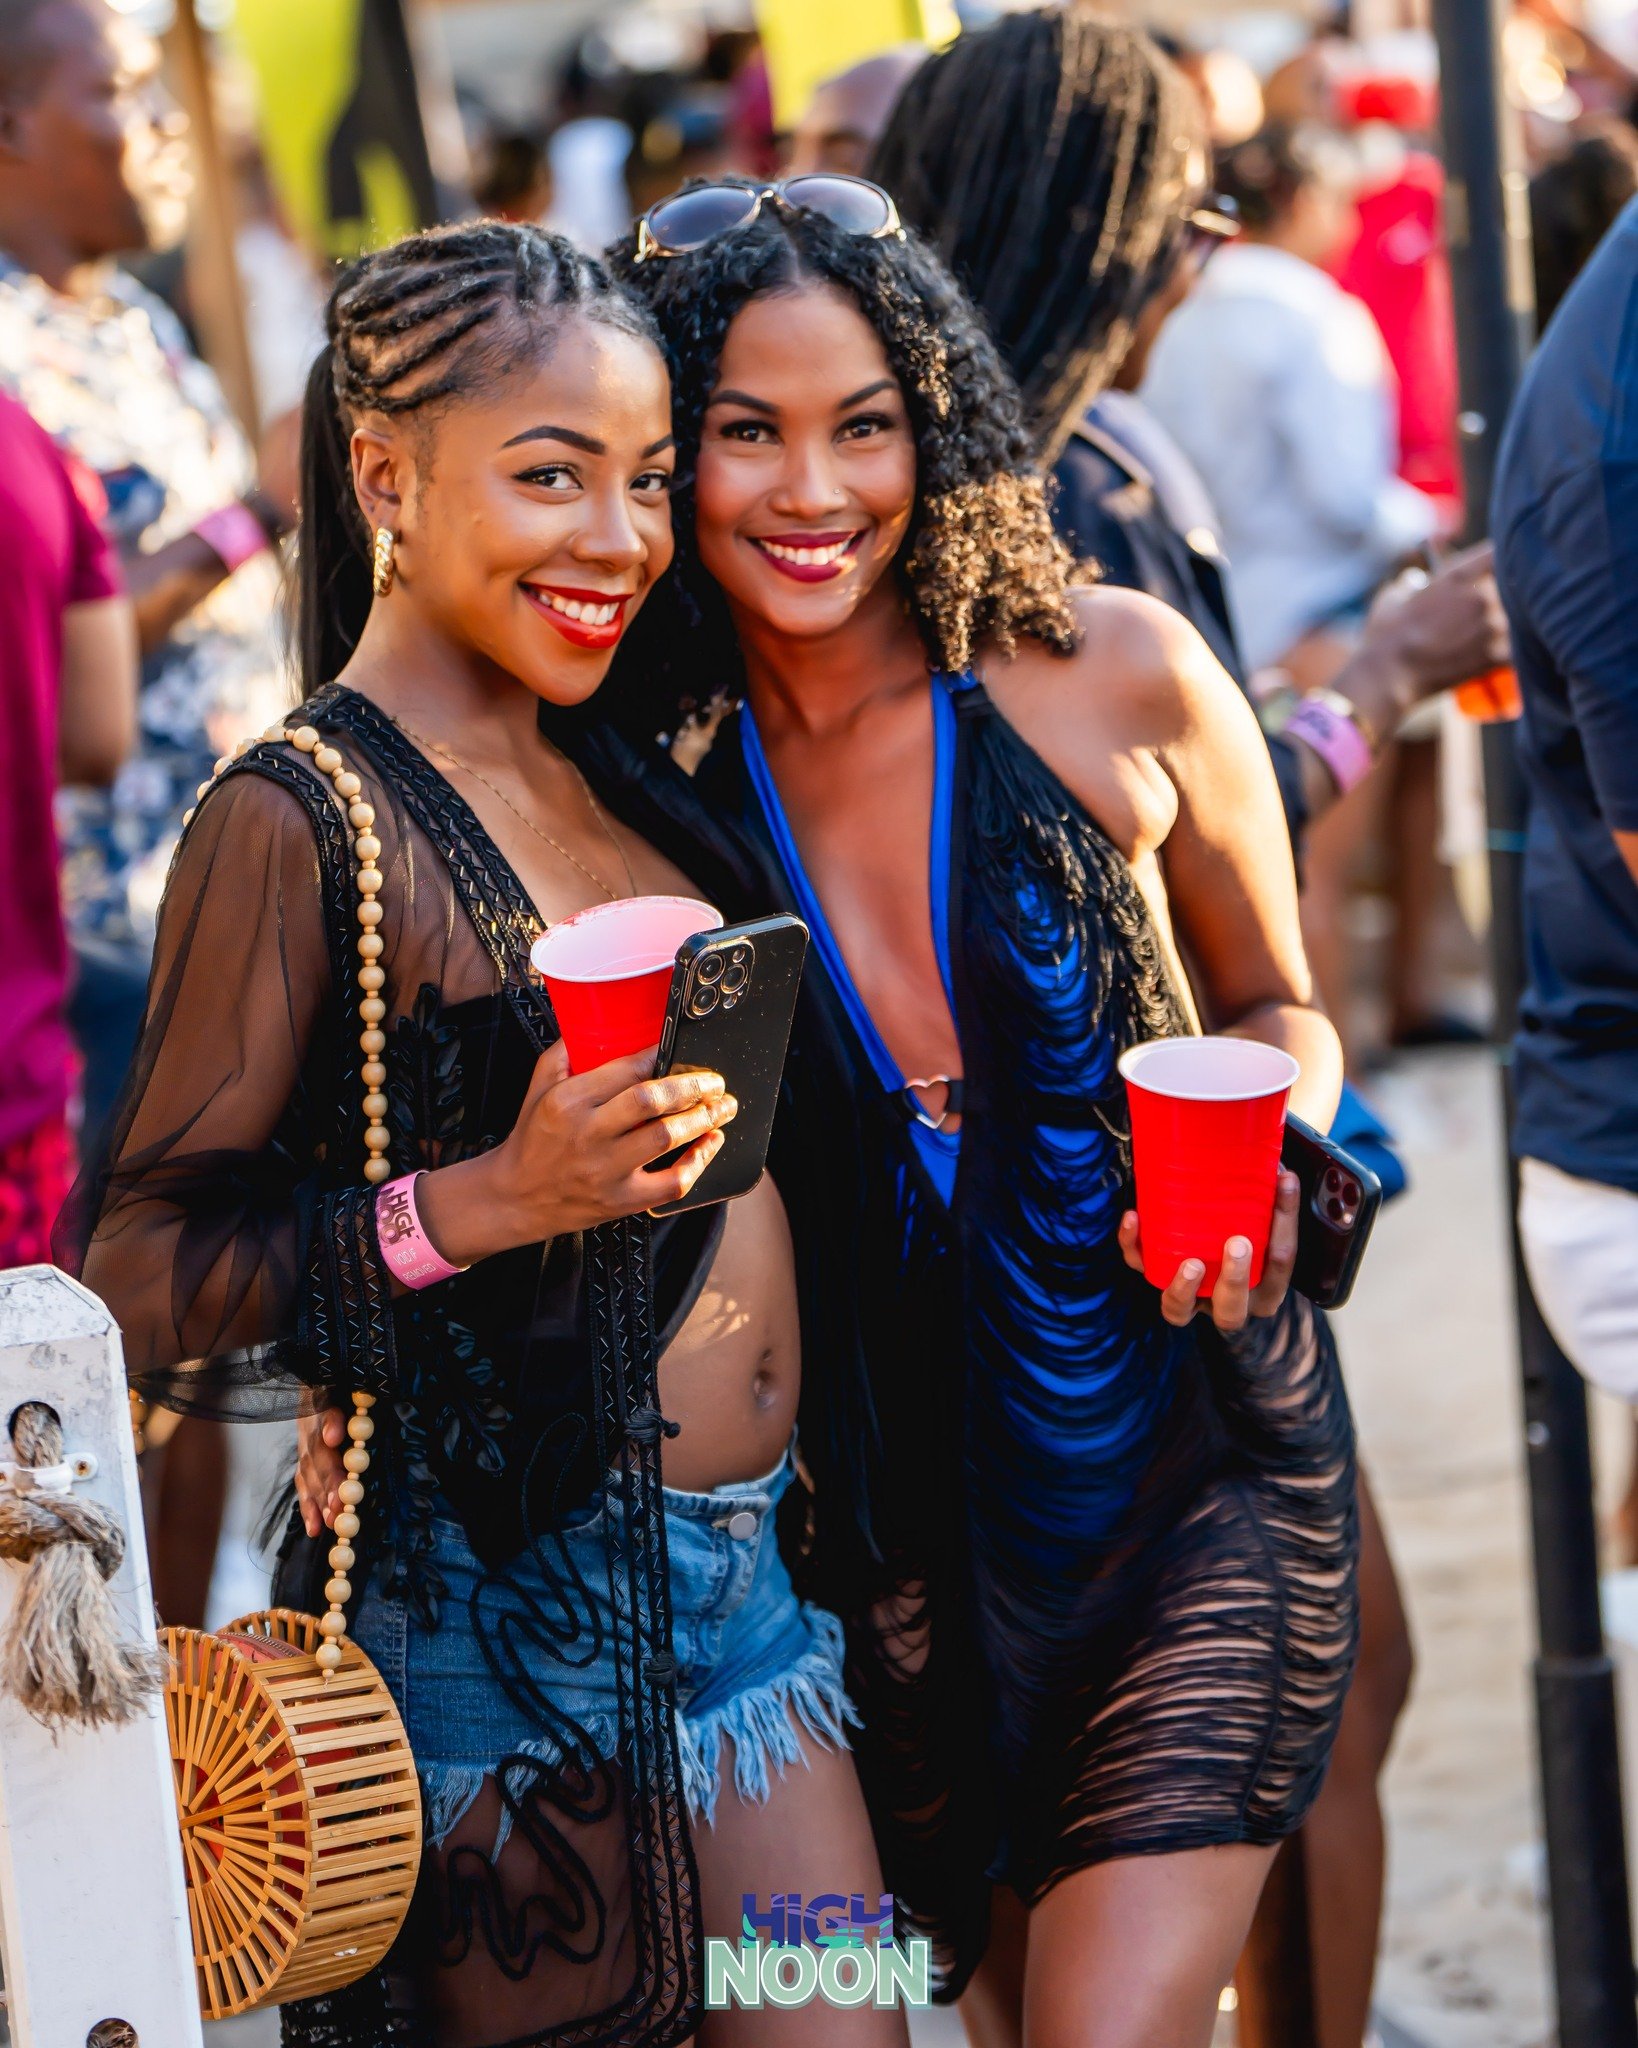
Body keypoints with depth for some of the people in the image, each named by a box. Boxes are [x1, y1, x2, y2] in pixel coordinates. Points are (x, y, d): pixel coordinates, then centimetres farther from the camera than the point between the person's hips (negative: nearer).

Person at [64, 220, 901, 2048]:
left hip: (740, 1563, 8)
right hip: (498, 1603, -7)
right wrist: (485, 1202, -26)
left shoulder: (605, 762, 10)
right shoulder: (303, 816, -14)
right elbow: (135, 1273, -18)